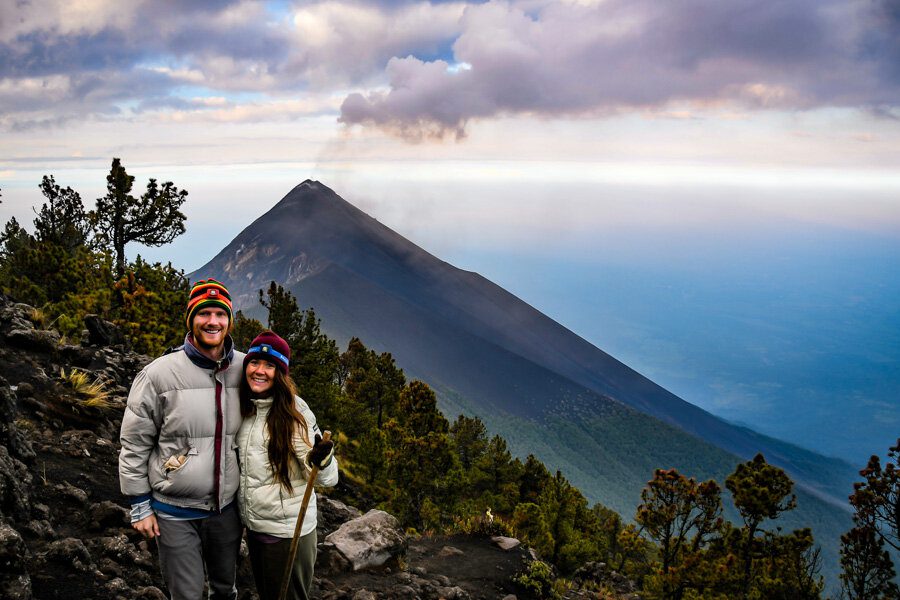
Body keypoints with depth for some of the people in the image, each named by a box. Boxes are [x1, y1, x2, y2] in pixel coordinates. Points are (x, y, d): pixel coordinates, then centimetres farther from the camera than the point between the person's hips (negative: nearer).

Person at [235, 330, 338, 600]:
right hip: (253, 526, 7)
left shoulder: (293, 411, -17)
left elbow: (326, 478, -20)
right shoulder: (245, 408, 1)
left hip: (287, 530, -6)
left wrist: (321, 460, -41)